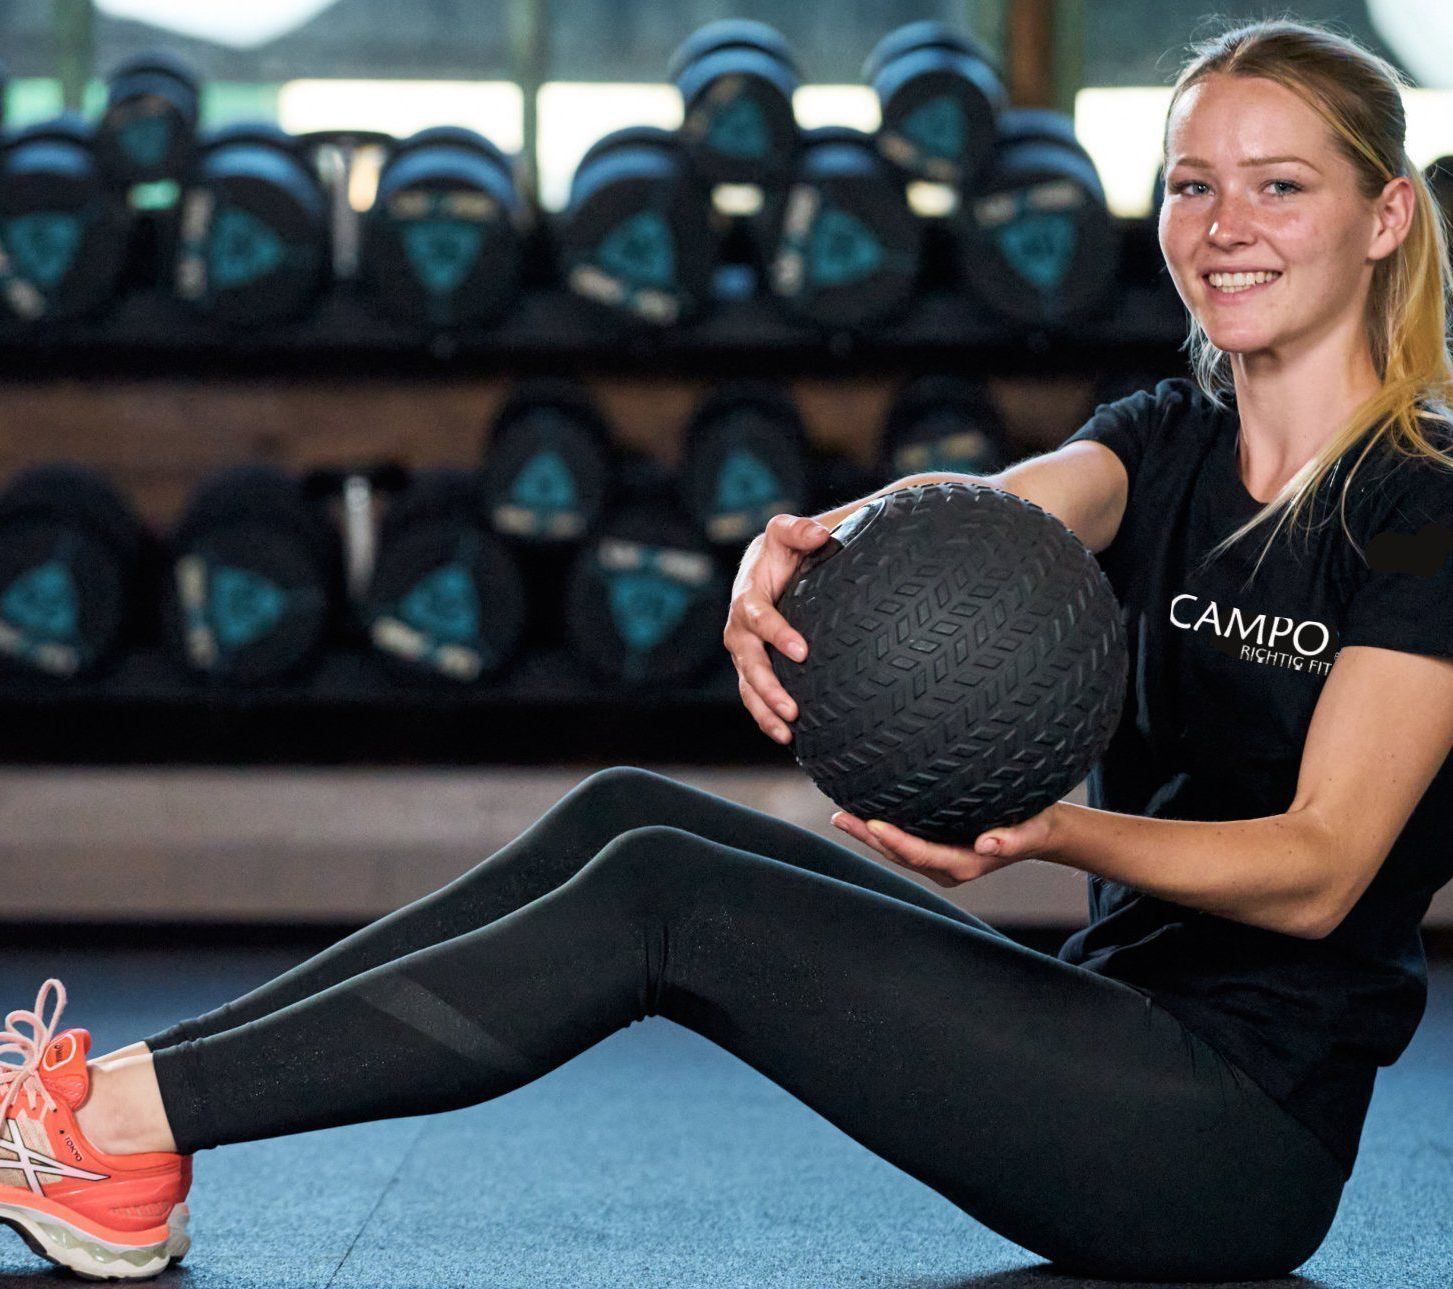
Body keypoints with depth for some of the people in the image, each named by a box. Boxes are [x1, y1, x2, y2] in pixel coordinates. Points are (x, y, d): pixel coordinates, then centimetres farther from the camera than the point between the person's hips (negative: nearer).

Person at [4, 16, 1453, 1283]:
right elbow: (1013, 503, -13)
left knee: (664, 893, -17)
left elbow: (1319, 870, -16)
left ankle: (123, 1119, -13)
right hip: (1121, 1026, 7)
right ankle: (129, 1097, -6)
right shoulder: (1164, 439, 11)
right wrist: (804, 548, -35)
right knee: (630, 814, -6)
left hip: (1253, 1122, -7)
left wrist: (1053, 832, -35)